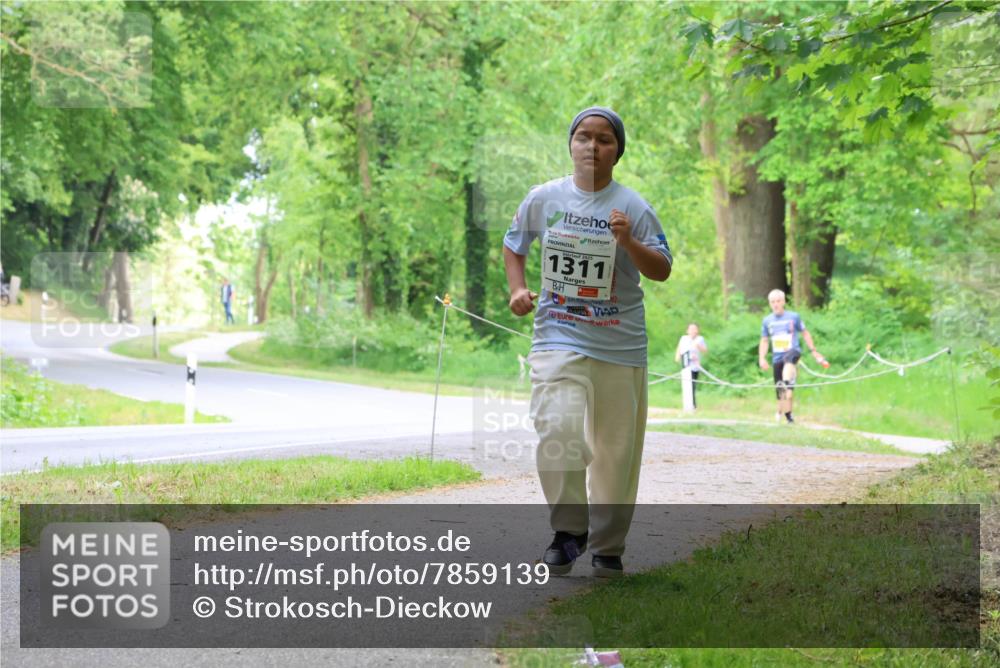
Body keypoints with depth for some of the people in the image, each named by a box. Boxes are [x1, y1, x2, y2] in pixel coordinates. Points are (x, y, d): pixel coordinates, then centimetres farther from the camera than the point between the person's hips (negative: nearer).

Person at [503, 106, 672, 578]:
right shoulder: (543, 198, 4)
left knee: (616, 450, 5)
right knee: (557, 431, -22)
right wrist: (518, 289, 3)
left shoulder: (632, 207, -2)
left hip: (620, 346, 0)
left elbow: (662, 271, -5)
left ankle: (607, 547, 22)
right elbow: (513, 244, 20)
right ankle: (568, 530, -4)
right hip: (558, 339, 0)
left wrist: (627, 241, -22)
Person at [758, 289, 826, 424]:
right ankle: (789, 418, 15)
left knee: (788, 360, -42)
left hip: (793, 352, -3)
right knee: (781, 393, 0)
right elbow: (764, 341, 15)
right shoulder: (767, 320, 8)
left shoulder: (793, 317, 3)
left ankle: (787, 383, -63)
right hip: (777, 357, 3)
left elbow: (805, 333, 12)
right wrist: (761, 358, 2)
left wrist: (814, 351, 8)